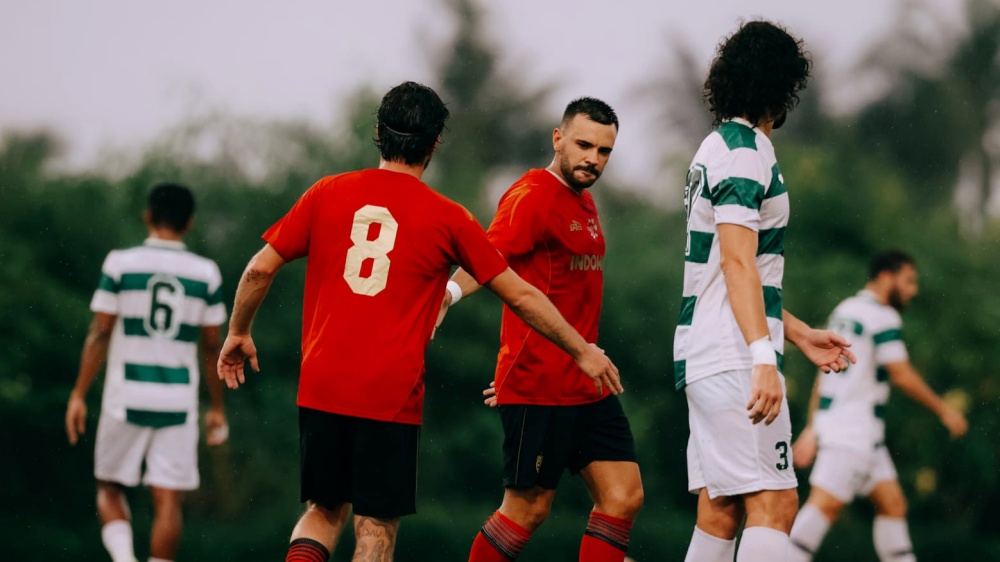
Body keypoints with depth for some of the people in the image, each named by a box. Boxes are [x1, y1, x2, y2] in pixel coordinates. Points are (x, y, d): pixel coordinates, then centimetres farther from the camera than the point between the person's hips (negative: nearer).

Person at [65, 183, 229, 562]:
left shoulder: (121, 264, -3)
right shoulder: (206, 273, 2)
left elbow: (99, 333, -4)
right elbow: (211, 346, 5)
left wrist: (79, 395, 1)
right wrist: (217, 407, 14)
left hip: (126, 397, -1)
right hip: (178, 402, 1)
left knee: (110, 488, 13)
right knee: (168, 499, 2)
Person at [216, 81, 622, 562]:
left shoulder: (328, 193, 5)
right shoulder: (447, 219, 0)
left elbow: (260, 269, 7)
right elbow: (520, 296, 6)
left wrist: (238, 333, 23)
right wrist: (582, 351, 17)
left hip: (320, 389, 3)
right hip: (391, 396, -3)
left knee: (325, 511, 17)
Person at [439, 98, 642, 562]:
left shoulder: (584, 202, 17)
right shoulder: (533, 196, -11)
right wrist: (449, 292, -44)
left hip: (587, 385, 9)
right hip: (538, 385, -9)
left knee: (624, 496, 1)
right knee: (528, 508, -4)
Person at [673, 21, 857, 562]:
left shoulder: (717, 146, 20)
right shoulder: (746, 150, -10)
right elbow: (738, 262, -19)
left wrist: (799, 333, 29)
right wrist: (763, 359, -26)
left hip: (703, 354, 10)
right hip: (734, 360, -10)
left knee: (719, 512, 8)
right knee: (772, 505, -15)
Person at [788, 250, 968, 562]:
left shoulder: (844, 310, 18)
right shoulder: (884, 317, -10)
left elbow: (824, 372, 20)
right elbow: (902, 375, -14)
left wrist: (812, 428, 23)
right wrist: (943, 410, -3)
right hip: (853, 428, -10)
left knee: (892, 503, 11)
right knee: (826, 504, -16)